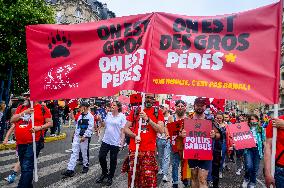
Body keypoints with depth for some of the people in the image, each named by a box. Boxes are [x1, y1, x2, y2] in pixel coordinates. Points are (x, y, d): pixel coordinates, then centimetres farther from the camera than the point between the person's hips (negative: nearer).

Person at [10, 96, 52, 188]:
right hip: (20, 143, 6)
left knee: (27, 167, -11)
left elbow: (50, 123, -1)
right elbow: (12, 120, 5)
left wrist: (40, 127, -18)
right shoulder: (21, 108, 13)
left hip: (34, 142, -6)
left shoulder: (42, 108, -3)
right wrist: (24, 112, -7)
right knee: (24, 167, 17)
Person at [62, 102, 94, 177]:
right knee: (74, 152, 1)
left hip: (84, 137, -6)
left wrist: (84, 136, -19)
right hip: (77, 136, 6)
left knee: (84, 152, 6)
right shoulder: (80, 115, 14)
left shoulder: (90, 116, -10)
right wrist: (75, 134, 16)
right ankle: (70, 169, 0)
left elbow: (90, 128, -15)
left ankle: (86, 166, 28)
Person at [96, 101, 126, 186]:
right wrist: (100, 120, -2)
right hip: (106, 140, 5)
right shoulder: (108, 114, 4)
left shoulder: (122, 116, -9)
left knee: (113, 160, 9)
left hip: (115, 142, -4)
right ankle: (104, 173, 32)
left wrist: (122, 140, -16)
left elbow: (123, 129, -10)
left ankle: (110, 177, 29)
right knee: (101, 157, 7)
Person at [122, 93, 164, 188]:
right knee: (133, 176, 8)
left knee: (149, 178, -8)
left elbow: (161, 130, -6)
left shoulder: (158, 112, 5)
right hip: (134, 149, 2)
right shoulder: (135, 111, 9)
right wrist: (134, 136, -9)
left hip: (149, 150, -1)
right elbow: (126, 128, 9)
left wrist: (147, 119, -14)